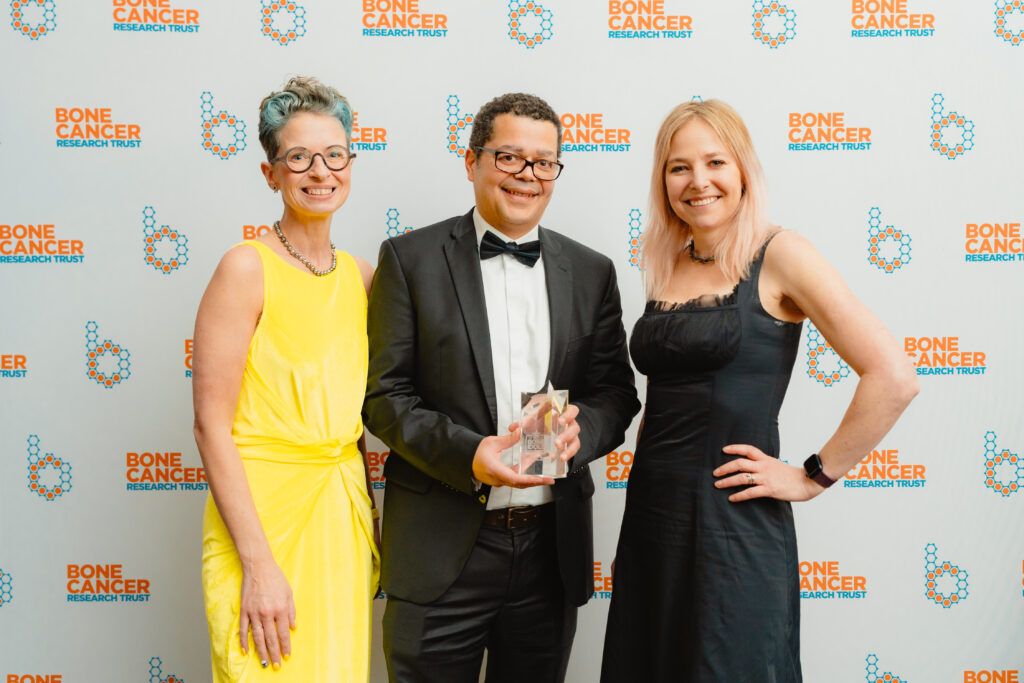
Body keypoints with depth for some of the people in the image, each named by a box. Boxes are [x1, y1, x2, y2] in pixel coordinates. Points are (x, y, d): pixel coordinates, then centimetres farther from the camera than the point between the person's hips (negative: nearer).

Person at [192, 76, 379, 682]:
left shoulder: (361, 275, 8)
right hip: (263, 511, -6)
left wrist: (369, 524, 12)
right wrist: (259, 564, -17)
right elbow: (211, 425, -13)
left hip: (344, 518, 6)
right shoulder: (247, 269, -10)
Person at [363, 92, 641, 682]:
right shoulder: (411, 258, -1)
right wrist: (468, 456, -19)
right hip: (442, 551, -3)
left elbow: (617, 391, 9)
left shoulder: (592, 272, 8)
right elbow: (384, 395, -4)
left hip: (552, 550, 3)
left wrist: (581, 428, -14)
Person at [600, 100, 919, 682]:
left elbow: (894, 378, -16)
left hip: (736, 525, -6)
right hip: (652, 517, 6)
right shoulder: (665, 269, 10)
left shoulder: (778, 254, -9)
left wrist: (813, 476, -10)